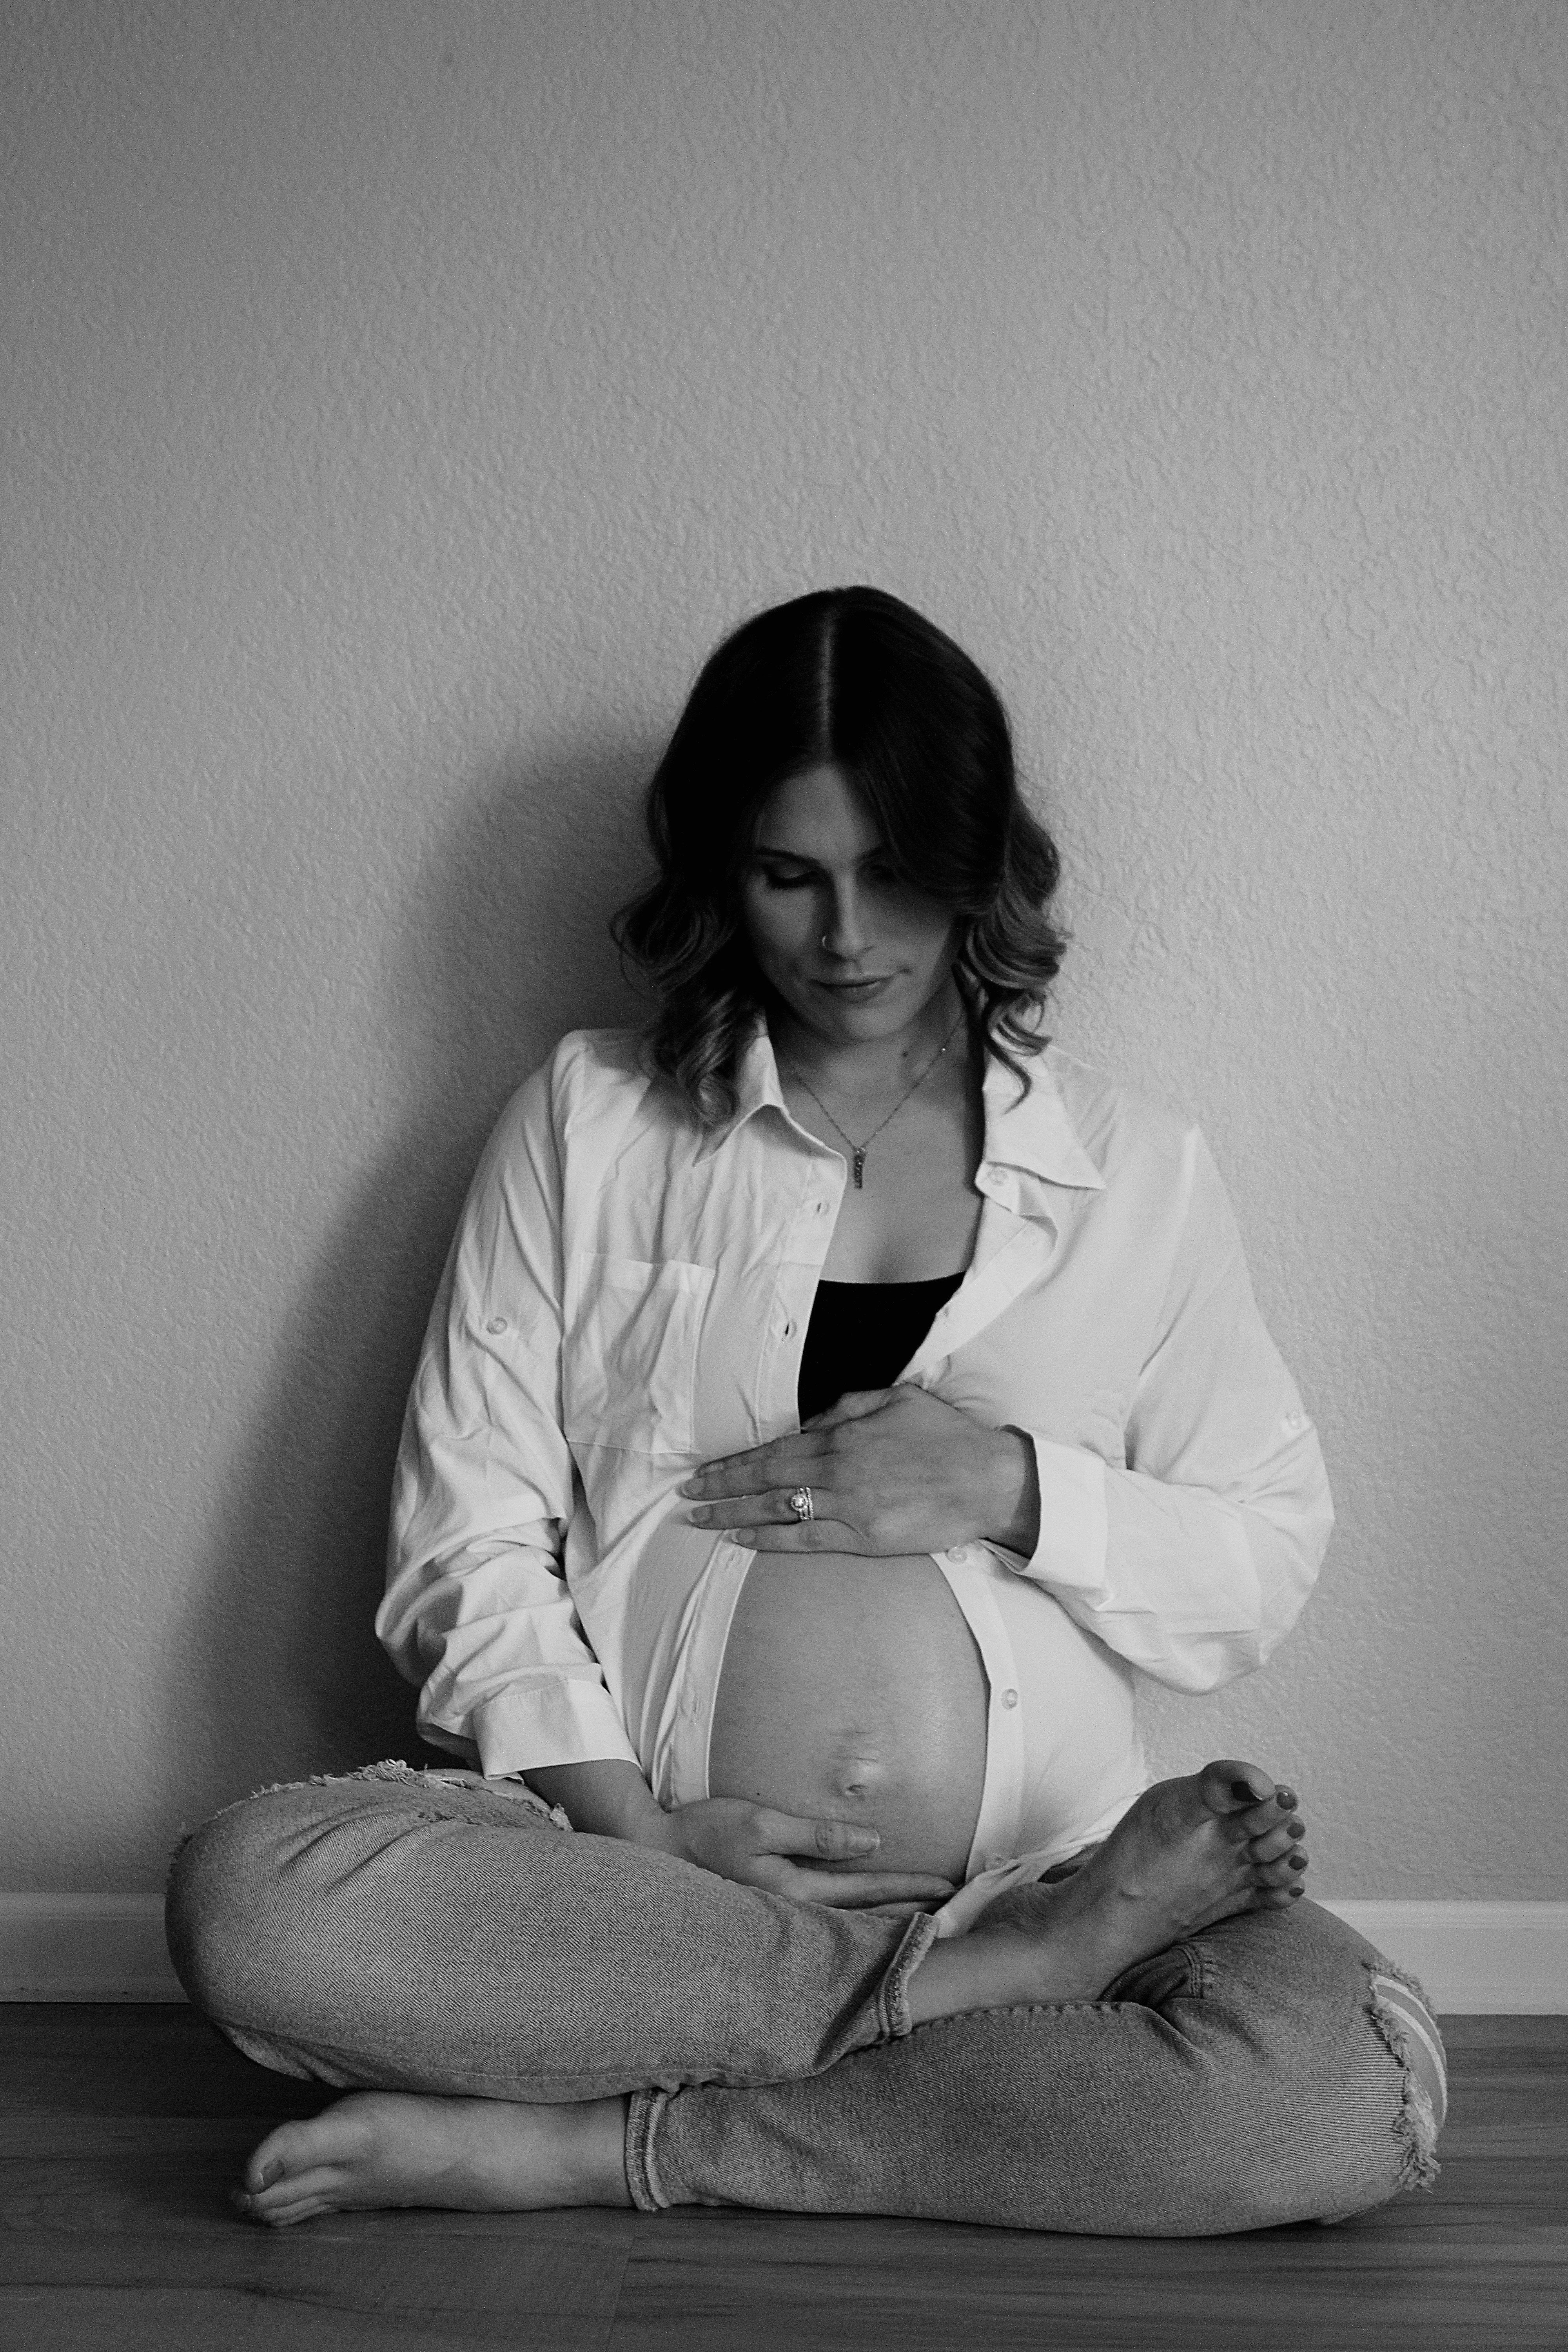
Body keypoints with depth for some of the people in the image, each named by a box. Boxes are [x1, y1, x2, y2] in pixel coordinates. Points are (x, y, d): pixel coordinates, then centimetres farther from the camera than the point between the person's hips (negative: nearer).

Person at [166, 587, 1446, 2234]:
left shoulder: (1133, 1170, 12)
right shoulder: (588, 1125, 10)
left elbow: (1266, 1569, 12)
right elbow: (469, 1545, 4)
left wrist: (1017, 1488, -7)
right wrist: (629, 1829, -11)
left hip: (1034, 1862, 0)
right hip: (636, 1854, 0)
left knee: (1364, 2085, -29)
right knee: (250, 1896, -29)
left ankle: (605, 2146, -19)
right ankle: (1006, 1975, -22)